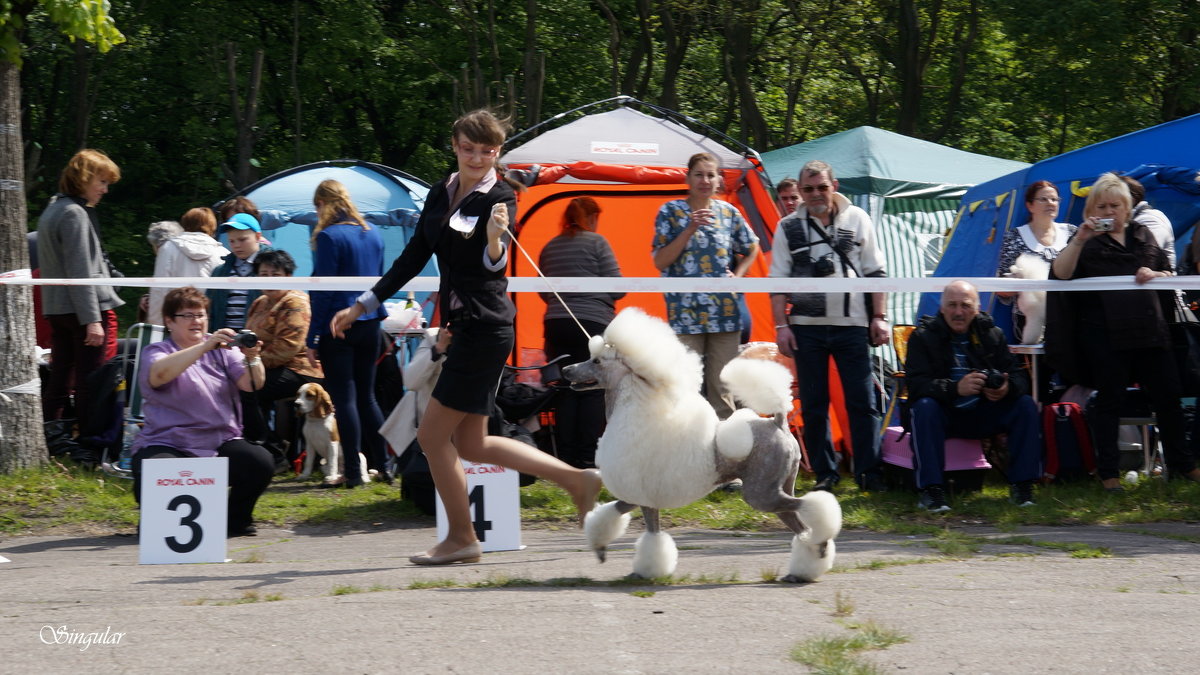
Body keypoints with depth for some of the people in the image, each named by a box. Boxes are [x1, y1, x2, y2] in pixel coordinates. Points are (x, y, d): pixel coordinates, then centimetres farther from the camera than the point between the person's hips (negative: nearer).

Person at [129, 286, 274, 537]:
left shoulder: (221, 349, 12)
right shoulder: (156, 352, 2)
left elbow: (250, 384, -1)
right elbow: (158, 374, -23)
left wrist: (252, 358, -23)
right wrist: (205, 347, -31)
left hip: (221, 444, 3)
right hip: (169, 446, -3)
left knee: (261, 463, -24)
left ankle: (237, 520, 5)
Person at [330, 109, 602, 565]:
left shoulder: (500, 198, -11)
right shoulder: (440, 196, 11)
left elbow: (494, 266, -24)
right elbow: (413, 258, 17)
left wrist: (494, 238, -46)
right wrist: (361, 306, 17)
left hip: (485, 329, -8)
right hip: (463, 326, 8)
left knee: (433, 436, -4)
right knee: (471, 445, 11)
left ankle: (461, 539, 10)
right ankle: (577, 480, 18)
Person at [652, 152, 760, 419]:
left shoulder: (728, 212, 10)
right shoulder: (671, 211, 2)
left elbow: (751, 249, 25)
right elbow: (660, 261, -5)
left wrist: (737, 275, 7)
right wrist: (690, 229, -13)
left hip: (725, 314, 3)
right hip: (685, 314, -3)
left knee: (722, 389, 5)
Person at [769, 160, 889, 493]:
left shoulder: (857, 219, 6)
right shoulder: (789, 227, 7)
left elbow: (875, 272, 9)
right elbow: (778, 281, 7)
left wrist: (878, 317, 3)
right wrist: (781, 325, -1)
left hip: (852, 326, -1)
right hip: (807, 327, 1)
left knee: (862, 402, -2)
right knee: (813, 405, 4)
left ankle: (868, 472, 2)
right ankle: (824, 472, 12)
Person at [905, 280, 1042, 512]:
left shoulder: (992, 334, 6)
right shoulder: (923, 337, -5)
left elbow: (1018, 375, 0)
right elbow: (916, 384, -19)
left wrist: (1008, 388, -27)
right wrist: (955, 388, -37)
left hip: (982, 415, 3)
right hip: (944, 416, -3)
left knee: (1026, 405, -17)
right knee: (925, 407, -35)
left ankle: (1021, 484, -13)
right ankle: (930, 488, -34)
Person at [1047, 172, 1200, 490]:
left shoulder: (1143, 235, 16)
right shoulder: (1088, 240, 4)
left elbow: (1169, 273, 19)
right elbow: (1061, 273, -11)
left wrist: (1154, 274, -3)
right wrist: (1080, 239, -20)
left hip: (1149, 329, 3)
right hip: (1105, 331, -3)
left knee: (1167, 395, 5)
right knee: (1109, 399, 2)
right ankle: (1108, 472, 8)